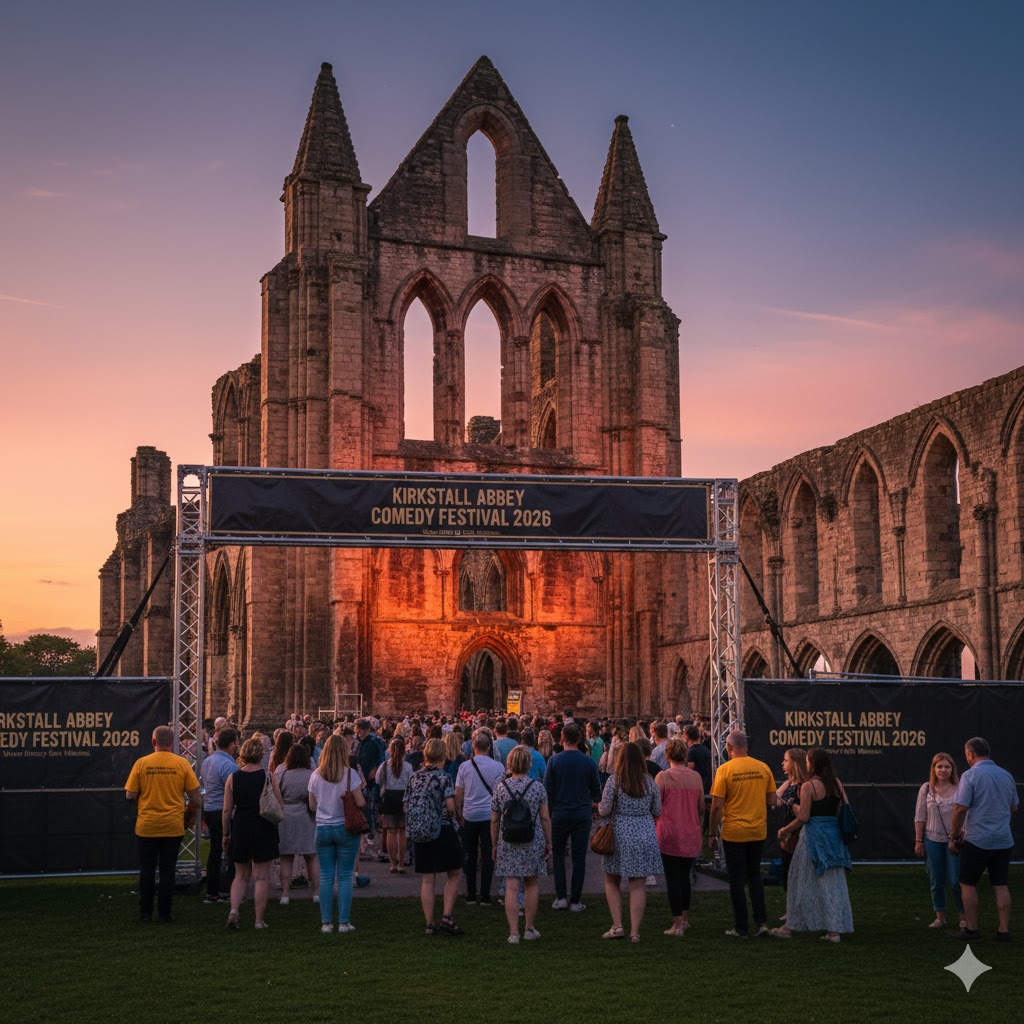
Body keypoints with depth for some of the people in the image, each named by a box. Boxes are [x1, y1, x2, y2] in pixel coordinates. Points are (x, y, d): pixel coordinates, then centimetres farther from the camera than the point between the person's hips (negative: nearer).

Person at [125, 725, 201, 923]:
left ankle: (145, 914, 13)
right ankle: (164, 914, 10)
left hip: (146, 826, 0)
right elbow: (194, 796, -2)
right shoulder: (182, 763, -3)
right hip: (173, 826, 0)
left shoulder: (141, 763, -5)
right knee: (167, 871, 7)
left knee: (146, 870, 10)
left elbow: (130, 795, -3)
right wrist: (190, 817, 14)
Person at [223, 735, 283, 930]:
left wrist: (226, 834, 9)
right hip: (264, 829, -2)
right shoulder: (268, 776, -7)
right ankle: (259, 920, 7)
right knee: (261, 876, 6)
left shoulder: (233, 778, -3)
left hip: (240, 828, 2)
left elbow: (227, 810, -1)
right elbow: (280, 806, -5)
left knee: (241, 875, 16)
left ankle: (234, 910, -4)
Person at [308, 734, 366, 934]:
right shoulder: (350, 774, -9)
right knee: (345, 877, 4)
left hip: (323, 829, 2)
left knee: (326, 877, 7)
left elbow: (312, 806, 6)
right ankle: (344, 922, 4)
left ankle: (326, 923, 8)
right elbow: (361, 803, -11)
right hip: (345, 828, -2)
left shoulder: (316, 776, 1)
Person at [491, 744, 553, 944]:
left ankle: (513, 932, -4)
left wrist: (494, 845, 13)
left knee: (511, 888, 0)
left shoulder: (500, 787, 0)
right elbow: (545, 818, -2)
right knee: (531, 885, 13)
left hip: (508, 845, 0)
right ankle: (529, 929, 21)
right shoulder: (537, 787, -2)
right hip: (533, 844, 0)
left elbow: (494, 821, 4)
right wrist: (549, 842, 8)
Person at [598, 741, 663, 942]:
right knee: (638, 885, 5)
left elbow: (604, 810, -8)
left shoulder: (614, 780, -8)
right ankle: (635, 931, 2)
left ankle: (617, 925, 6)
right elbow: (657, 811, 7)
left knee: (612, 882, 14)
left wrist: (599, 805, 14)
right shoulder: (649, 782, 1)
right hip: (645, 835, 2)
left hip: (620, 835, -2)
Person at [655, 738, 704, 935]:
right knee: (685, 876, 19)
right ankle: (685, 918, 27)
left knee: (673, 878, 0)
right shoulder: (696, 777, 2)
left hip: (669, 833, -4)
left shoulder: (663, 777, -8)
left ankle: (677, 924, -2)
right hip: (691, 835, 4)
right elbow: (701, 808, 9)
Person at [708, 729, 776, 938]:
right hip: (758, 832, 4)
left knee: (737, 880, 6)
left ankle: (741, 928, 10)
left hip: (734, 832, -4)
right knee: (755, 876, 18)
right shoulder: (763, 768, -1)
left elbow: (717, 805, -13)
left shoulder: (725, 769, -12)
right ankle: (761, 922, 10)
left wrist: (712, 832, -2)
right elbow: (771, 801, 3)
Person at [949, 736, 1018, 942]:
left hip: (977, 840, -5)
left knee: (968, 884, 6)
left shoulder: (970, 775, -11)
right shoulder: (1007, 776, 8)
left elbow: (961, 809, -13)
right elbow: (1014, 808, 17)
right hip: (1004, 840, 5)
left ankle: (971, 929, 8)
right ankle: (1004, 930, 7)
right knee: (1001, 886, 8)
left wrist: (954, 835, -3)